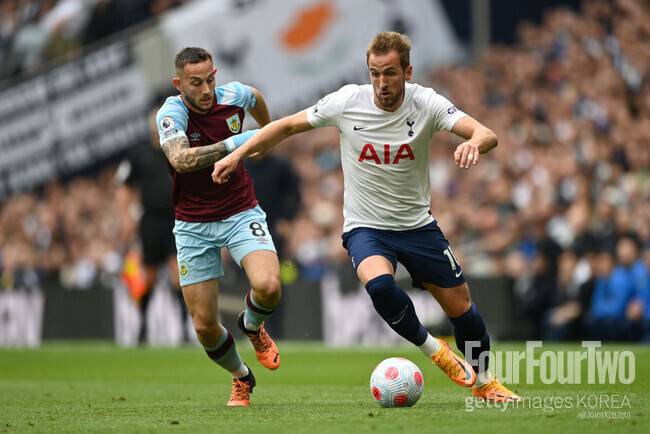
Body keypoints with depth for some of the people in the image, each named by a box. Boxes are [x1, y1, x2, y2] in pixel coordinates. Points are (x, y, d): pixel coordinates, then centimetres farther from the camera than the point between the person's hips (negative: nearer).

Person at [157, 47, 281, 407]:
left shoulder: (233, 96, -7)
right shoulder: (171, 113, -18)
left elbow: (256, 98, 20)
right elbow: (181, 159, -39)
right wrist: (231, 144, -42)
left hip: (241, 214, 1)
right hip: (193, 225, -1)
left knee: (268, 286, -26)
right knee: (204, 326, -2)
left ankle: (252, 327, 11)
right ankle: (241, 378, 30)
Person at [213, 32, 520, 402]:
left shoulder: (426, 104, -15)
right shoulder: (347, 102, -14)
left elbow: (487, 135, -26)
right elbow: (289, 125, 1)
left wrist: (474, 143, -50)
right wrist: (238, 154, -4)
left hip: (418, 225, 2)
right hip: (365, 228, -2)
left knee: (461, 306, 5)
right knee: (379, 283, -33)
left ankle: (484, 382, 32)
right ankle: (434, 350, -9)